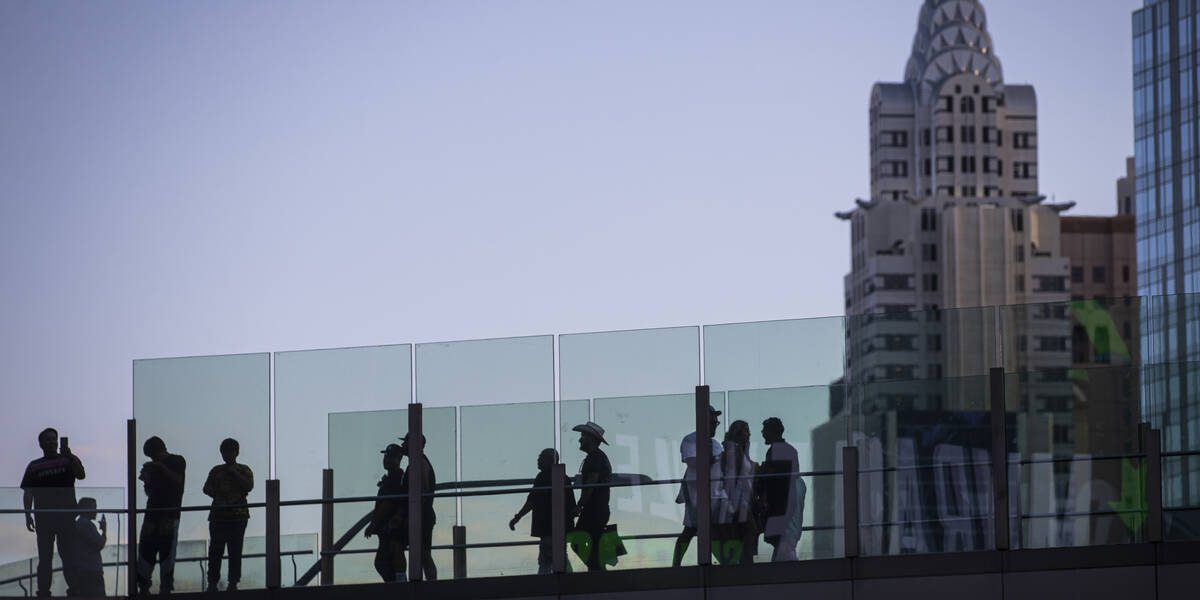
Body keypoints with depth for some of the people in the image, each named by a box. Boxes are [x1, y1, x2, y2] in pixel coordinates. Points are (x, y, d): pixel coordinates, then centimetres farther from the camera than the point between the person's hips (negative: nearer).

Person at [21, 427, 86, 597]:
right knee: (45, 557, 1)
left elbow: (81, 475, -7)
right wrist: (28, 515, -3)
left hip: (66, 515, -1)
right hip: (43, 516, 1)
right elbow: (28, 492, 8)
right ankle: (43, 592, 2)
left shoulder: (69, 461, 10)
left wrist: (70, 457, -18)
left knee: (69, 555, -4)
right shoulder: (34, 466, 12)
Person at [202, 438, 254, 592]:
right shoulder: (216, 471, 15)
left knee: (235, 551, -5)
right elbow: (207, 488, 8)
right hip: (218, 515, 2)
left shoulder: (244, 470, 9)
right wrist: (218, 494, -11)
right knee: (215, 550, -5)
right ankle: (212, 582, -4)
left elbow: (249, 486, -6)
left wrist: (234, 473, -7)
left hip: (238, 516, -2)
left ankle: (233, 582, -1)